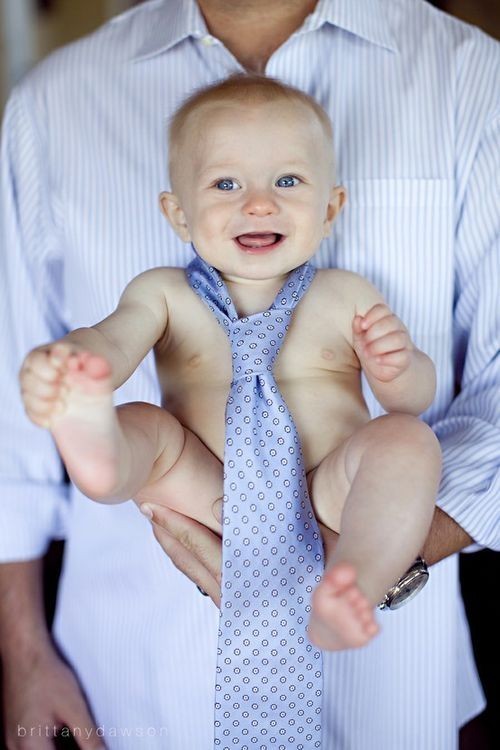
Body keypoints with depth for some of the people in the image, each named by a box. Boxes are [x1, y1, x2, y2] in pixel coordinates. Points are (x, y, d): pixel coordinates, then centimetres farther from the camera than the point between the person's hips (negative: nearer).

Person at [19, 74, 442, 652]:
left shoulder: (346, 295, 6)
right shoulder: (164, 293, 4)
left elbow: (417, 400, 9)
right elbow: (112, 339, -17)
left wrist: (397, 367, -17)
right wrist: (63, 364, -42)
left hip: (329, 502, 0)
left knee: (406, 440, -23)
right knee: (140, 424, -19)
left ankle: (346, 602, -41)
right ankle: (99, 451, -54)